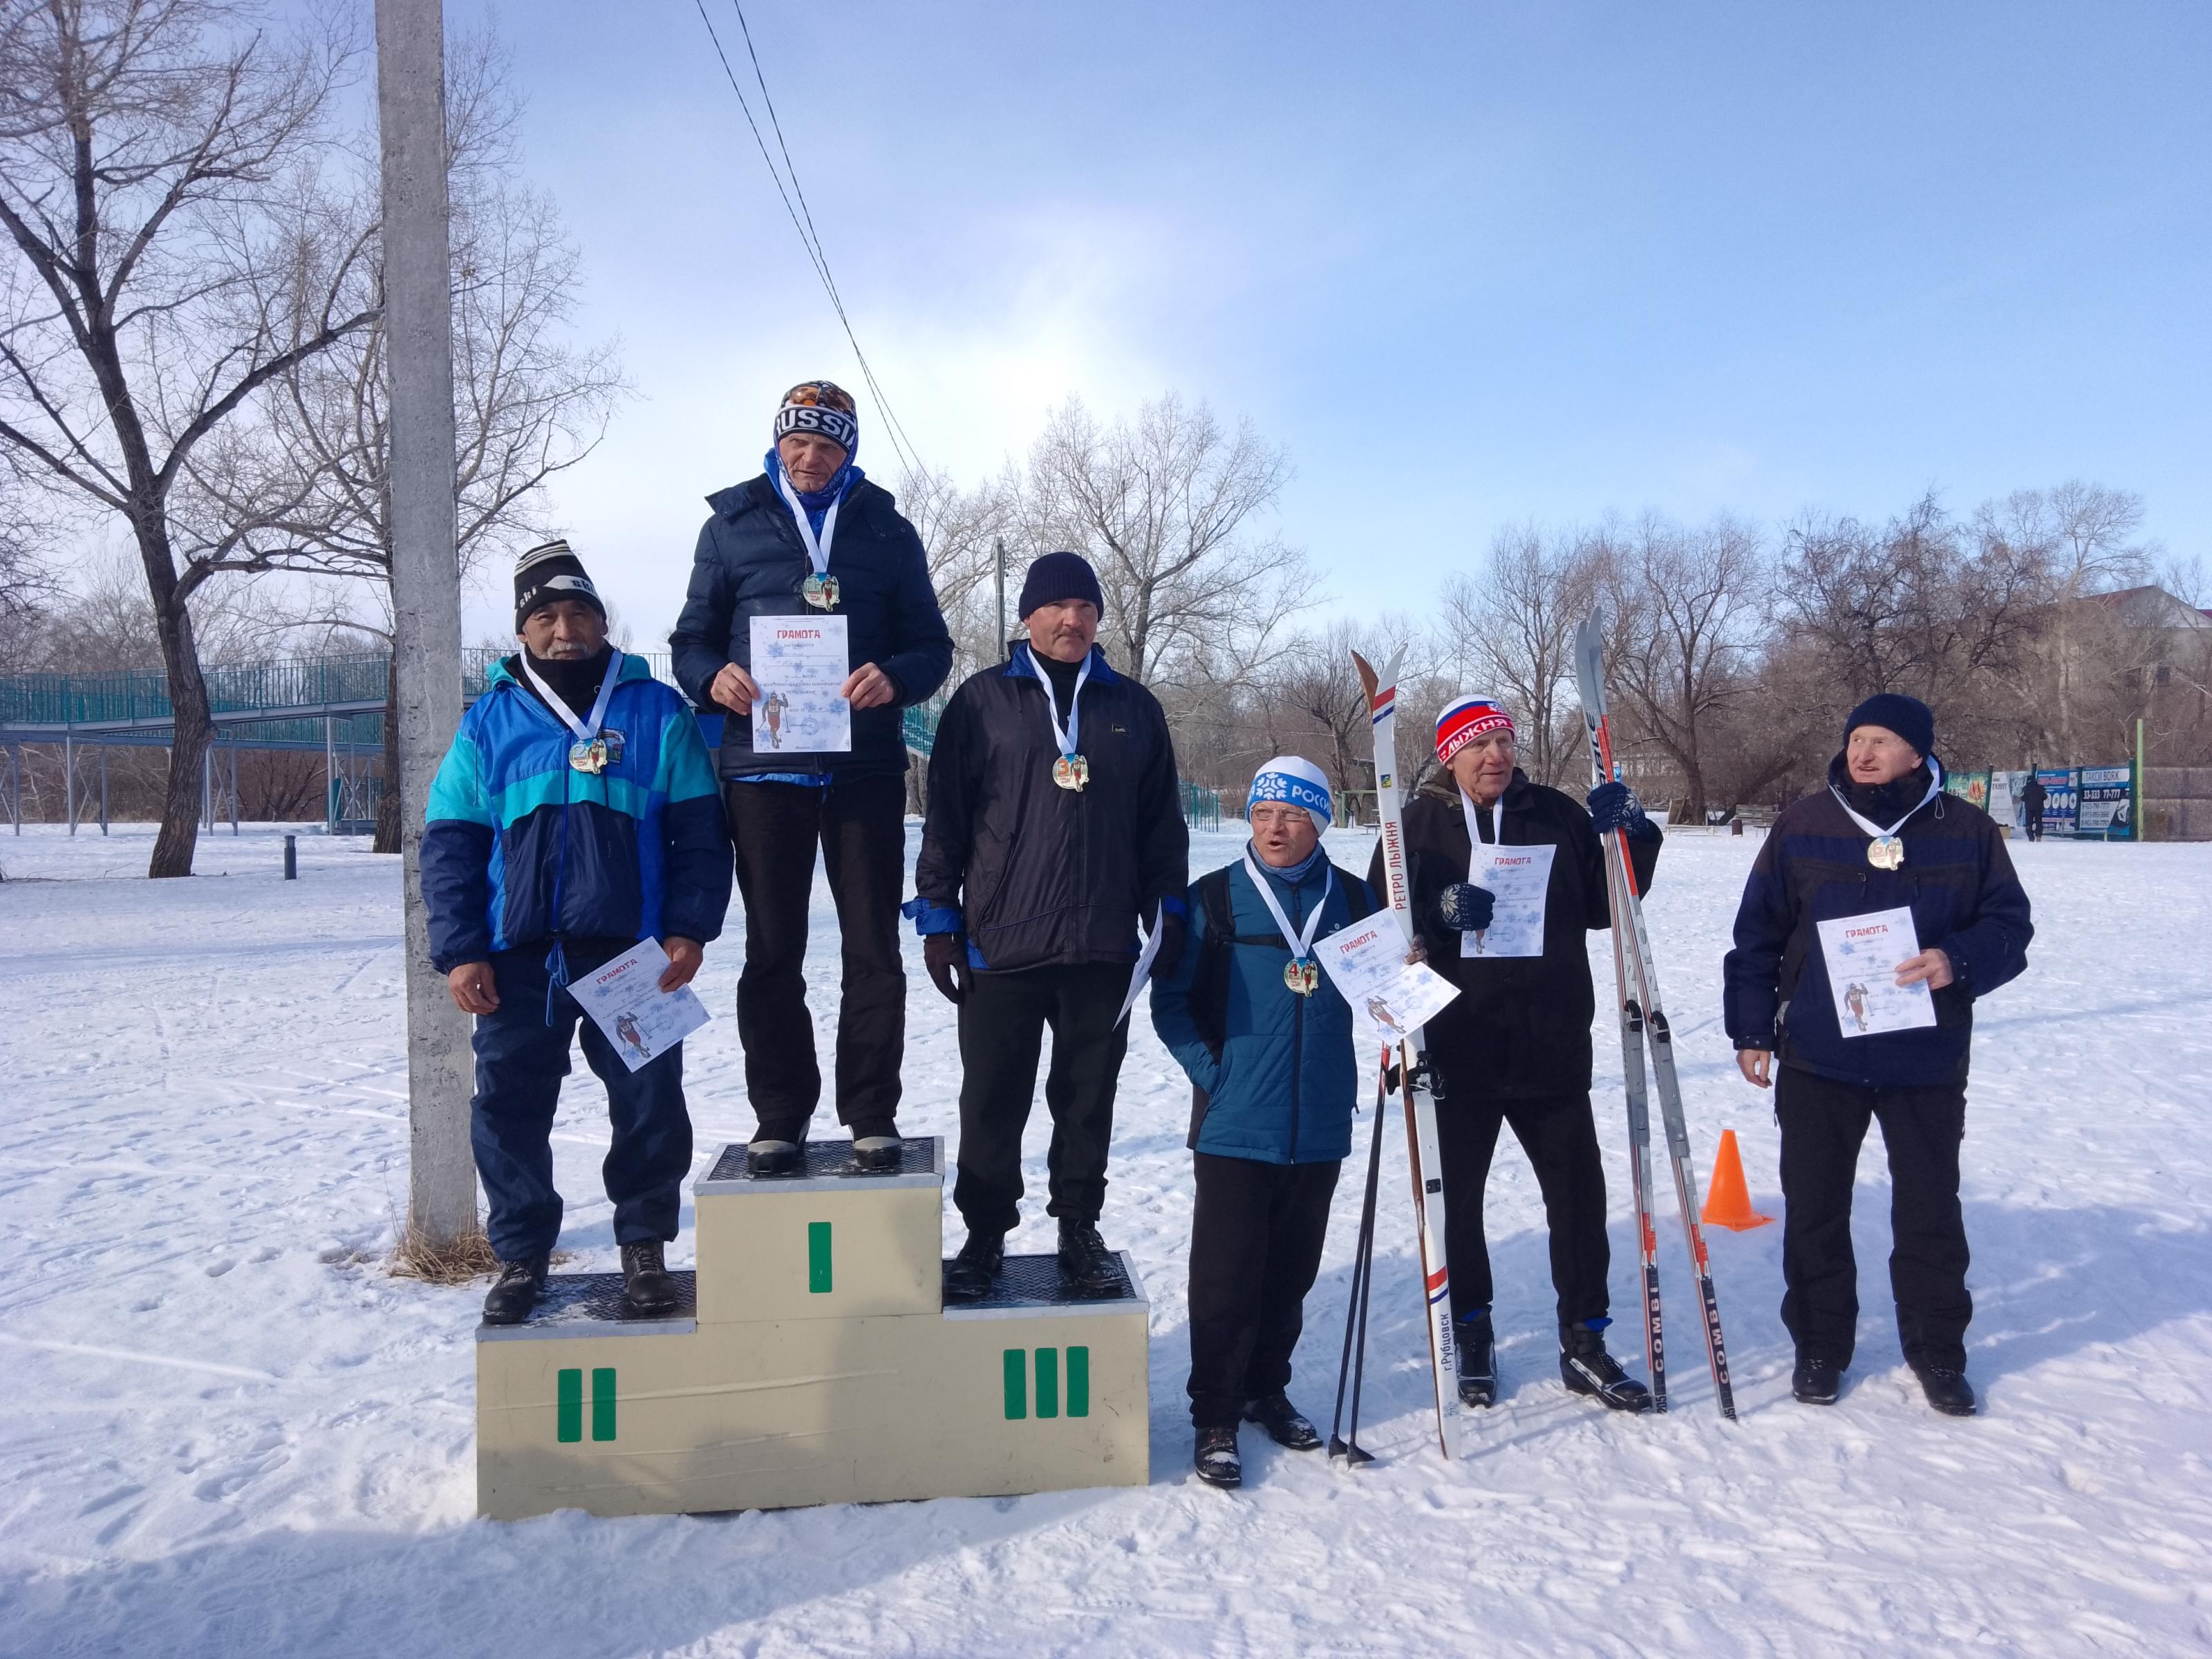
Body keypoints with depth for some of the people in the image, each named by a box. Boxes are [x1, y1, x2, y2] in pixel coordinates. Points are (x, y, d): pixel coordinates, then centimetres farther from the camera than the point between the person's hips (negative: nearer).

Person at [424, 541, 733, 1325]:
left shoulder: (657, 712, 6)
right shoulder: (488, 723, 9)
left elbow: (699, 832, 4)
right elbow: (450, 846, 8)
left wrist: (690, 929, -5)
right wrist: (459, 951, -1)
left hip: (630, 955, -1)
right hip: (517, 960, 2)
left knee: (650, 1106, 3)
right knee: (509, 1111, 6)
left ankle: (644, 1248, 22)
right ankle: (521, 1256, 24)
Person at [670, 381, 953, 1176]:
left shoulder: (888, 531, 11)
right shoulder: (733, 524, 10)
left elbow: (932, 644, 9)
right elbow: (692, 637, 10)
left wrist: (896, 677, -14)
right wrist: (714, 677, -13)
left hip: (866, 766, 0)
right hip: (762, 766, 0)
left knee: (874, 949, 3)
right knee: (772, 952, 5)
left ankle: (872, 1112, 14)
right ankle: (780, 1116, 15)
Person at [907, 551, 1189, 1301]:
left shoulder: (1132, 707, 11)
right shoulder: (984, 699, 4)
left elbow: (1163, 824, 14)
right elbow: (945, 814, 3)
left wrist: (1165, 913, 7)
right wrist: (939, 917, -1)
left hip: (1103, 948, 2)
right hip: (1000, 945, -2)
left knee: (1088, 1098, 10)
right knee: (992, 1102, 5)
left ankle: (1080, 1229, 23)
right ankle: (985, 1234, 20)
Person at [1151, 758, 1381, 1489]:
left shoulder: (1355, 900, 5)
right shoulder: (1213, 899, -3)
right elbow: (1171, 1000, -1)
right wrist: (1212, 1071, -9)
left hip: (1319, 1127, 3)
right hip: (1234, 1126, -3)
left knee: (1290, 1272, 15)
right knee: (1226, 1278, 1)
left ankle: (1267, 1389, 34)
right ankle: (1215, 1416, 16)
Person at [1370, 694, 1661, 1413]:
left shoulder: (1558, 815, 5)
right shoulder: (1419, 824, 0)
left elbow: (1602, 907, 10)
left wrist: (1629, 836, -5)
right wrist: (1439, 910, -21)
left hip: (1551, 1043, 2)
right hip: (1454, 1046, -1)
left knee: (1578, 1190, 6)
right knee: (1457, 1195, 10)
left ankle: (1584, 1342, 22)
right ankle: (1472, 1334, 28)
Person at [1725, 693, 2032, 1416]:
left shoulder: (1966, 830, -1)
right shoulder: (1803, 826, -1)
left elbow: (2009, 923, 4)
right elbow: (1758, 935, 2)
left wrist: (1960, 961, -18)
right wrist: (1751, 1030, 0)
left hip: (1928, 1059, 0)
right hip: (1817, 1057, 0)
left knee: (1930, 1210, 11)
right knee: (1814, 1208, 9)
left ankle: (1937, 1351, 28)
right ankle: (1820, 1345, 25)